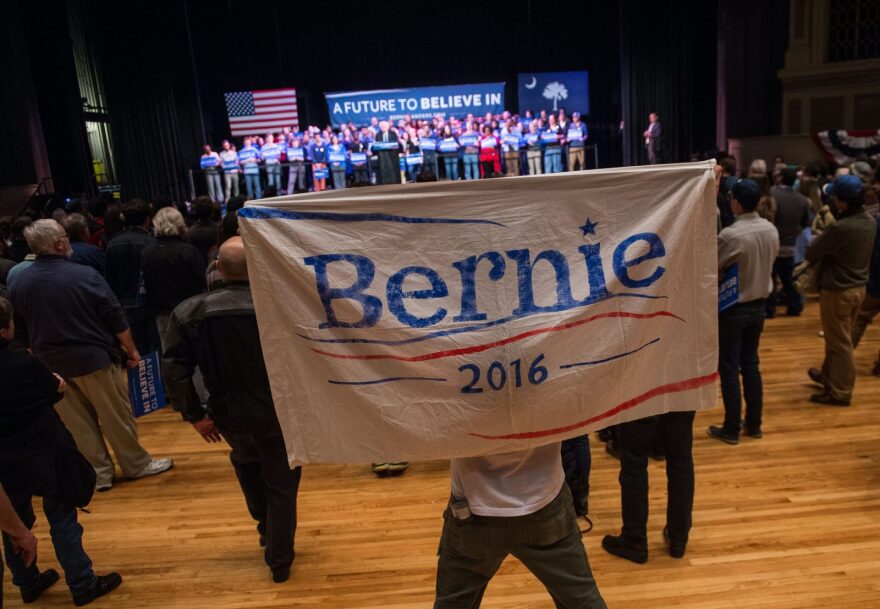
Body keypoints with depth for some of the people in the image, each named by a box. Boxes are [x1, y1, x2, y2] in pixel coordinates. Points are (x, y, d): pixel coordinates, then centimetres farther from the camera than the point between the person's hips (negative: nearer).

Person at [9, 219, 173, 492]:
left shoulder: (18, 285, 0)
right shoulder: (84, 275, -15)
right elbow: (115, 318, -11)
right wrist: (131, 350, 0)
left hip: (52, 365, 5)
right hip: (94, 359, -4)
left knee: (78, 423, 14)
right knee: (117, 417, 9)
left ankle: (98, 472, 24)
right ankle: (137, 465, 21)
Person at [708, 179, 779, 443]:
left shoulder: (730, 235, -23)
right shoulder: (772, 231, -2)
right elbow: (766, 262, 11)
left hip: (732, 309, -6)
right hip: (758, 306, 6)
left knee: (729, 369, 4)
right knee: (751, 365, 16)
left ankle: (731, 429, 13)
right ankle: (754, 424, 25)